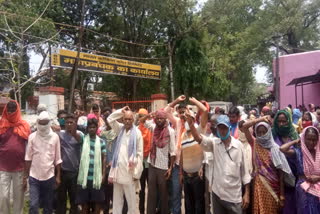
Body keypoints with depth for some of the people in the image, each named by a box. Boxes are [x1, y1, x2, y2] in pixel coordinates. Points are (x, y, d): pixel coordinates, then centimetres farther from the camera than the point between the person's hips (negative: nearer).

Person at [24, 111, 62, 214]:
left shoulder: (55, 137, -2)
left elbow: (57, 158, 1)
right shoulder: (32, 136, -2)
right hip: (34, 177, 0)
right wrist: (25, 176, 0)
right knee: (33, 205, -5)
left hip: (49, 176, 1)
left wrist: (58, 176, 0)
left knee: (48, 205, 10)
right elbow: (28, 157, 0)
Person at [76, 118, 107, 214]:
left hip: (96, 176, 1)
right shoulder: (82, 139, 3)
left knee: (98, 200, 8)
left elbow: (104, 158, 4)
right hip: (84, 176, 0)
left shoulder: (101, 141, 4)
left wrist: (103, 174, -1)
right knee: (84, 201, 8)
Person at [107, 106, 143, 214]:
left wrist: (137, 173, -9)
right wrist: (121, 111, 2)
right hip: (117, 169, 5)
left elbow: (140, 154, -7)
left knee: (131, 200, 5)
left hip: (129, 170, -5)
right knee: (117, 200, 14)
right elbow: (110, 119, 13)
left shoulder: (137, 132, -7)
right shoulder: (120, 129, 8)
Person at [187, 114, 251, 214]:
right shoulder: (214, 143, -1)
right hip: (217, 193, 2)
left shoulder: (238, 145, -5)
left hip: (234, 196, -2)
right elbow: (198, 138, -20)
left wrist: (247, 193, 0)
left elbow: (244, 170, 0)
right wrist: (191, 123, -39)